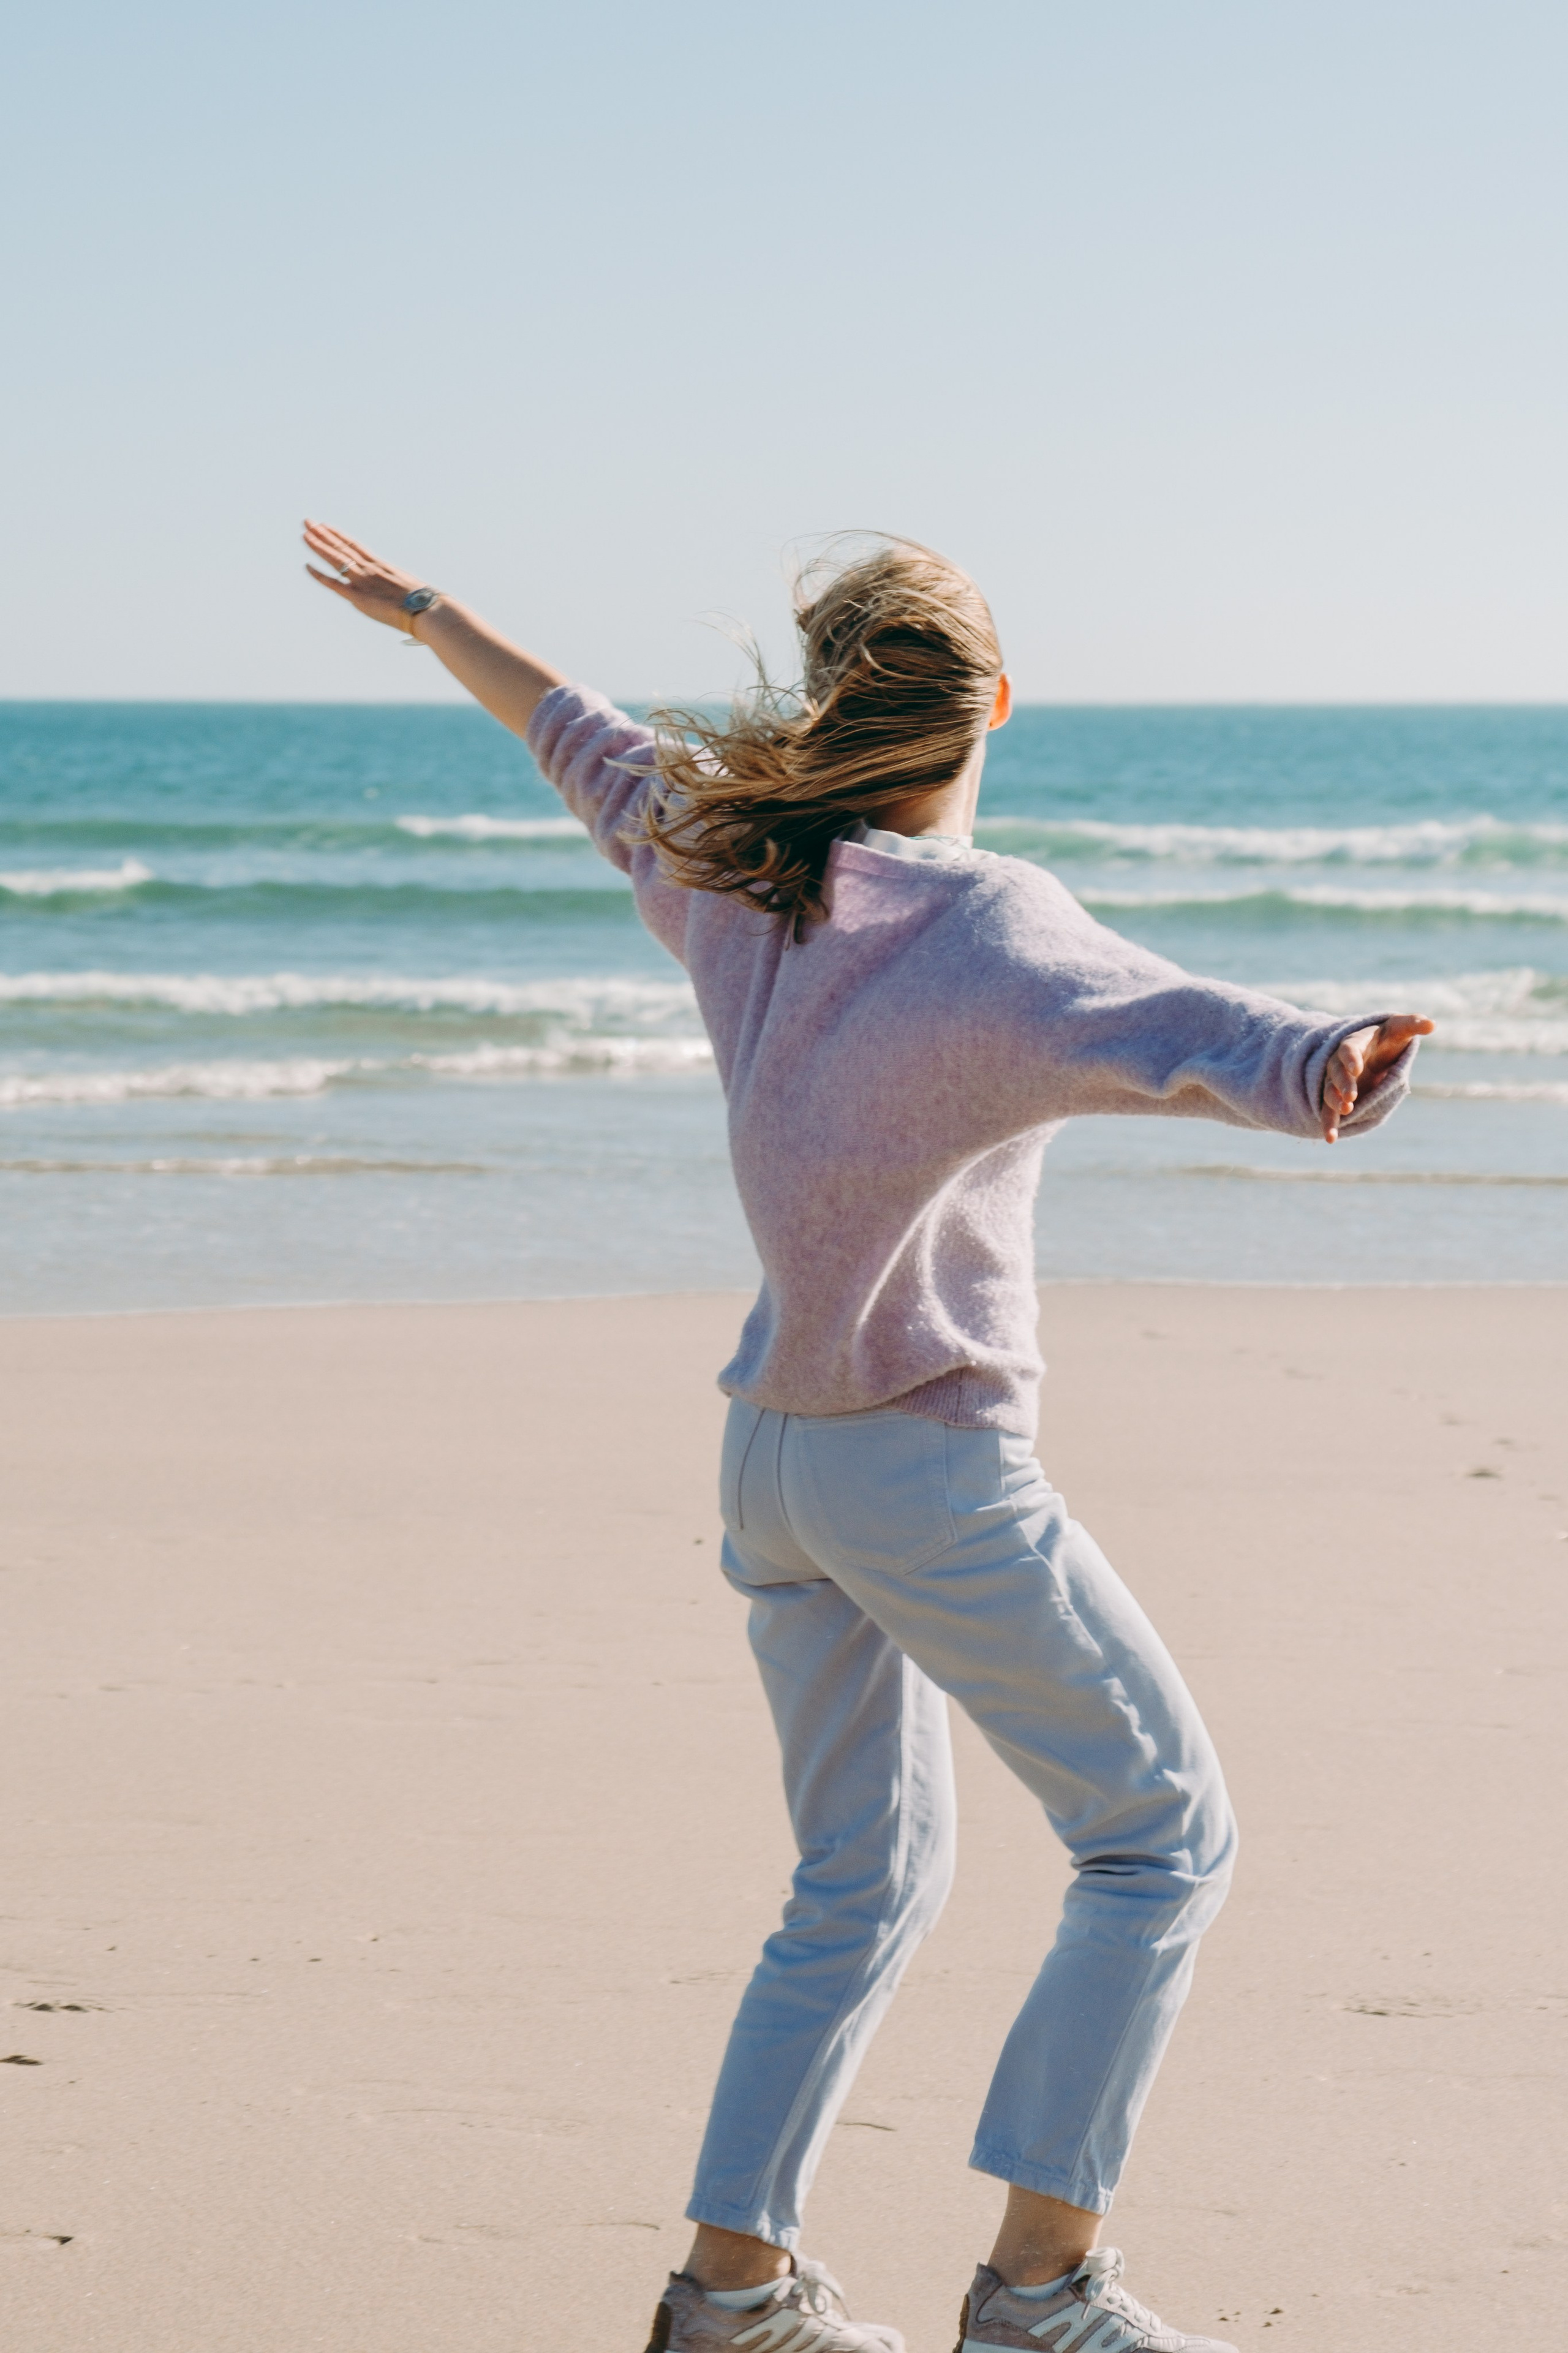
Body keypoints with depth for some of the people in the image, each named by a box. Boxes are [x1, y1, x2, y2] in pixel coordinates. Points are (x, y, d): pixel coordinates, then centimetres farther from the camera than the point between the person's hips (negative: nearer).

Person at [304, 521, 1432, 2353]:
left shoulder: (733, 868, 3)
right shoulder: (979, 923, -19)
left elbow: (580, 737, 21)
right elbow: (1149, 1026, -40)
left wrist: (424, 612, 39)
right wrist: (1323, 1068, -59)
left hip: (773, 1450, 8)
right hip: (929, 1464, -8)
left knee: (865, 1879, 18)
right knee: (1162, 1840, 1)